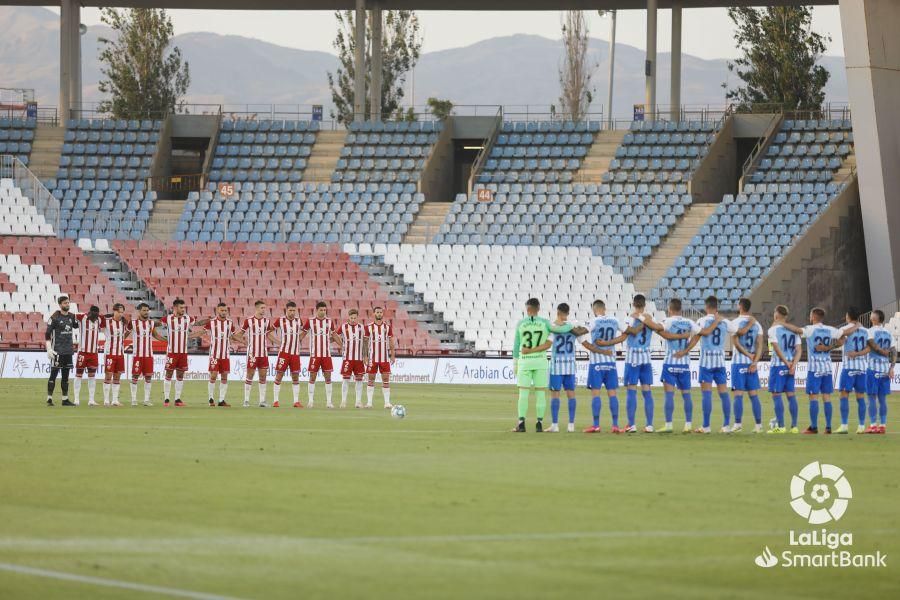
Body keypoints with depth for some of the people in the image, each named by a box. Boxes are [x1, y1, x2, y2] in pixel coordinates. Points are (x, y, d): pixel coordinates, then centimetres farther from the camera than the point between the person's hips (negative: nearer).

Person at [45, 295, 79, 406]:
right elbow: (47, 334, -9)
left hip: (68, 351, 6)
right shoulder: (54, 318, -8)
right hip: (57, 350, -6)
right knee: (54, 374, -6)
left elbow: (76, 326, 29)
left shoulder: (71, 317, 10)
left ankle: (65, 399, 14)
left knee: (65, 375, 10)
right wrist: (49, 349, -16)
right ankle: (49, 399, -3)